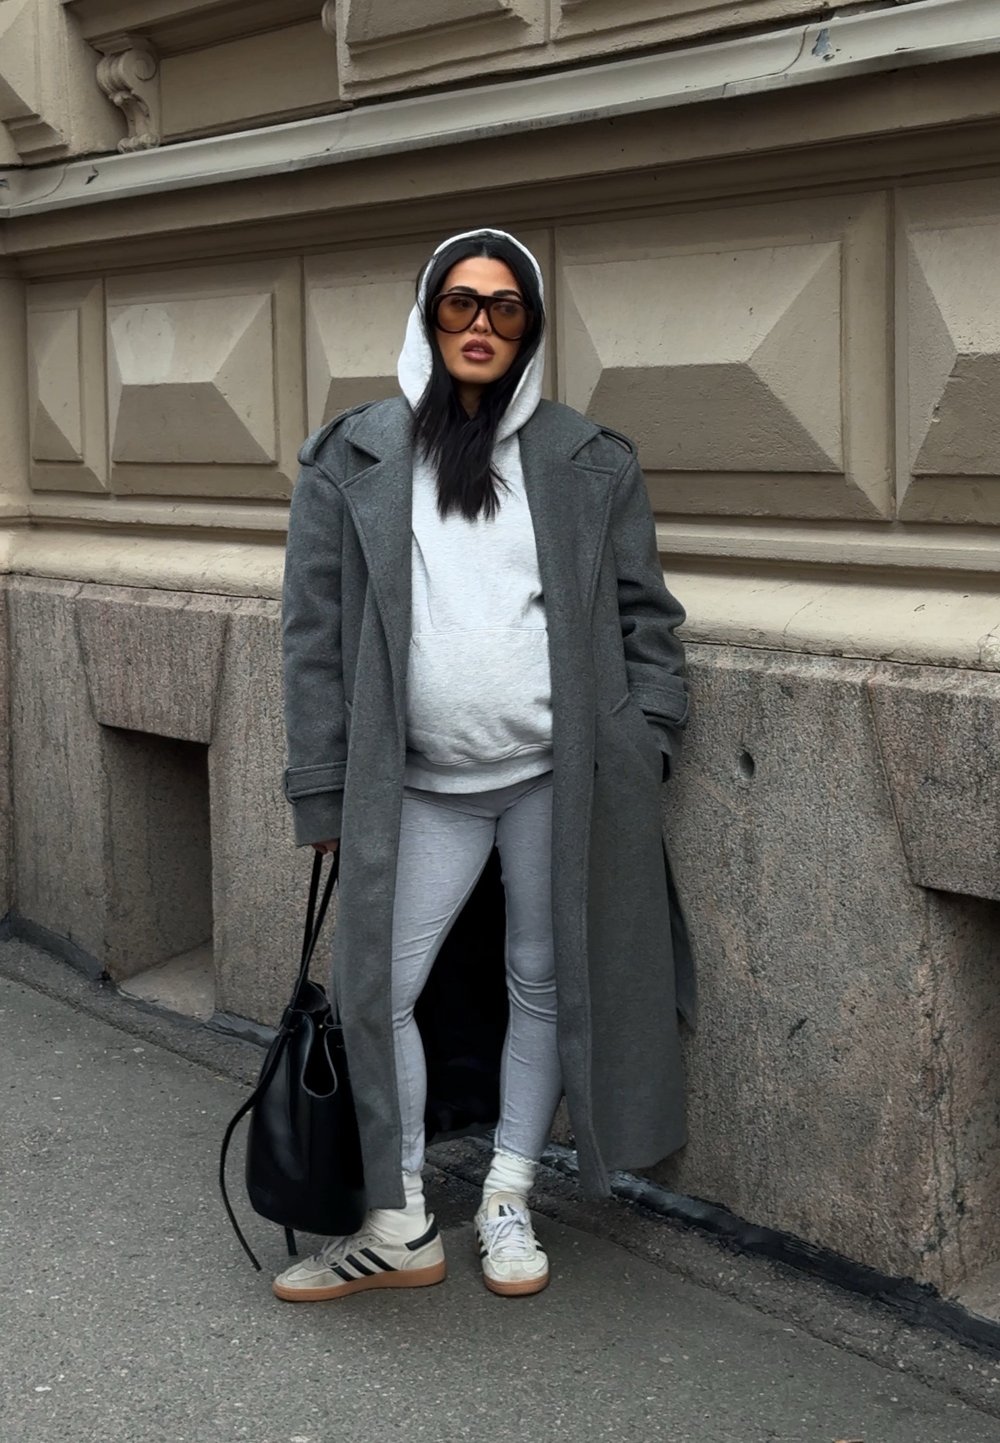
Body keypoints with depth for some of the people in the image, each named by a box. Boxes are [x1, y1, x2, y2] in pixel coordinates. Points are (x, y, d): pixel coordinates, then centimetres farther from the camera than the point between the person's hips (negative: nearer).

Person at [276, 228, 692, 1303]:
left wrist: (641, 750, -3)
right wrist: (324, 792, -2)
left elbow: (645, 615, 7)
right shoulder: (353, 460, 2)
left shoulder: (590, 463, 4)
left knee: (546, 984, 9)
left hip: (561, 778, 0)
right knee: (376, 990, -2)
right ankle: (400, 1228, 14)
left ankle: (507, 1205, 26)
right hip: (421, 786, 0)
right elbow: (315, 630, 1)